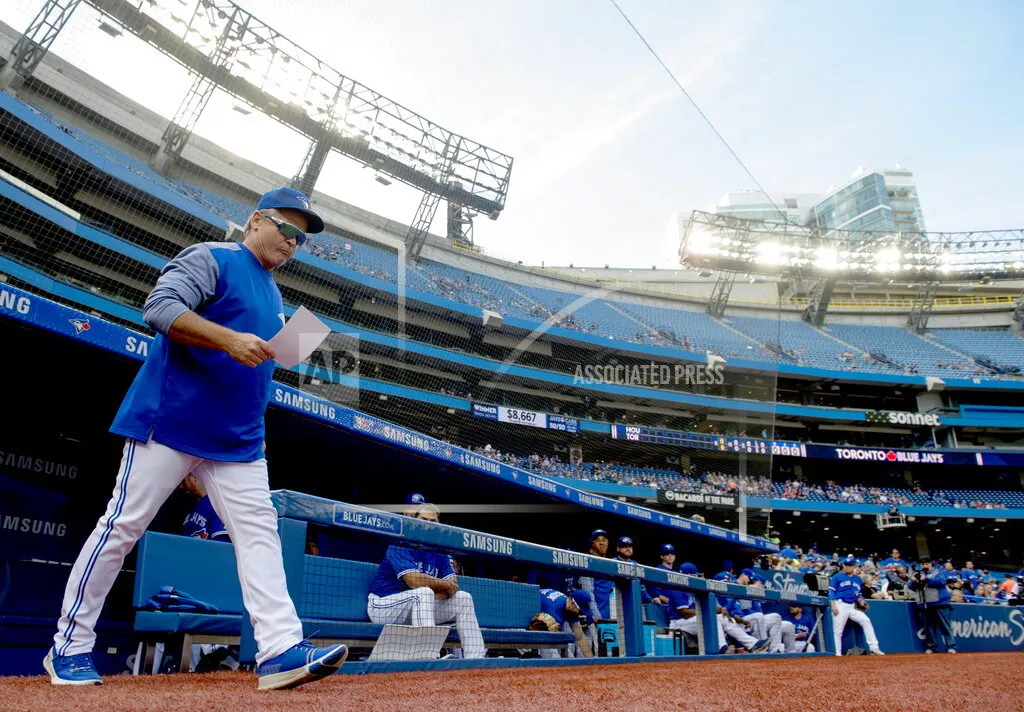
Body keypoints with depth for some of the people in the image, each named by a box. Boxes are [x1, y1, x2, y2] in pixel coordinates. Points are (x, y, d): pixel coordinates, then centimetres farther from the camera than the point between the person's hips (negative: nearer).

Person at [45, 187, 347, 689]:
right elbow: (159, 307, -18)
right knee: (122, 526, -1)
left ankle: (281, 650, -10)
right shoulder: (211, 259, -3)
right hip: (170, 423, -7)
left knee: (259, 531, -5)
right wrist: (228, 338, -28)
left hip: (237, 442, 7)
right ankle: (70, 646, 13)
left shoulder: (274, 299, 21)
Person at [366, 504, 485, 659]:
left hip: (416, 608, 8)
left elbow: (453, 585, 0)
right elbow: (414, 580, -29)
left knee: (463, 599, 2)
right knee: (424, 592, -34)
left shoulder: (439, 551, 8)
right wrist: (445, 584, -15)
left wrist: (435, 595, -21)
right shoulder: (400, 545, -16)